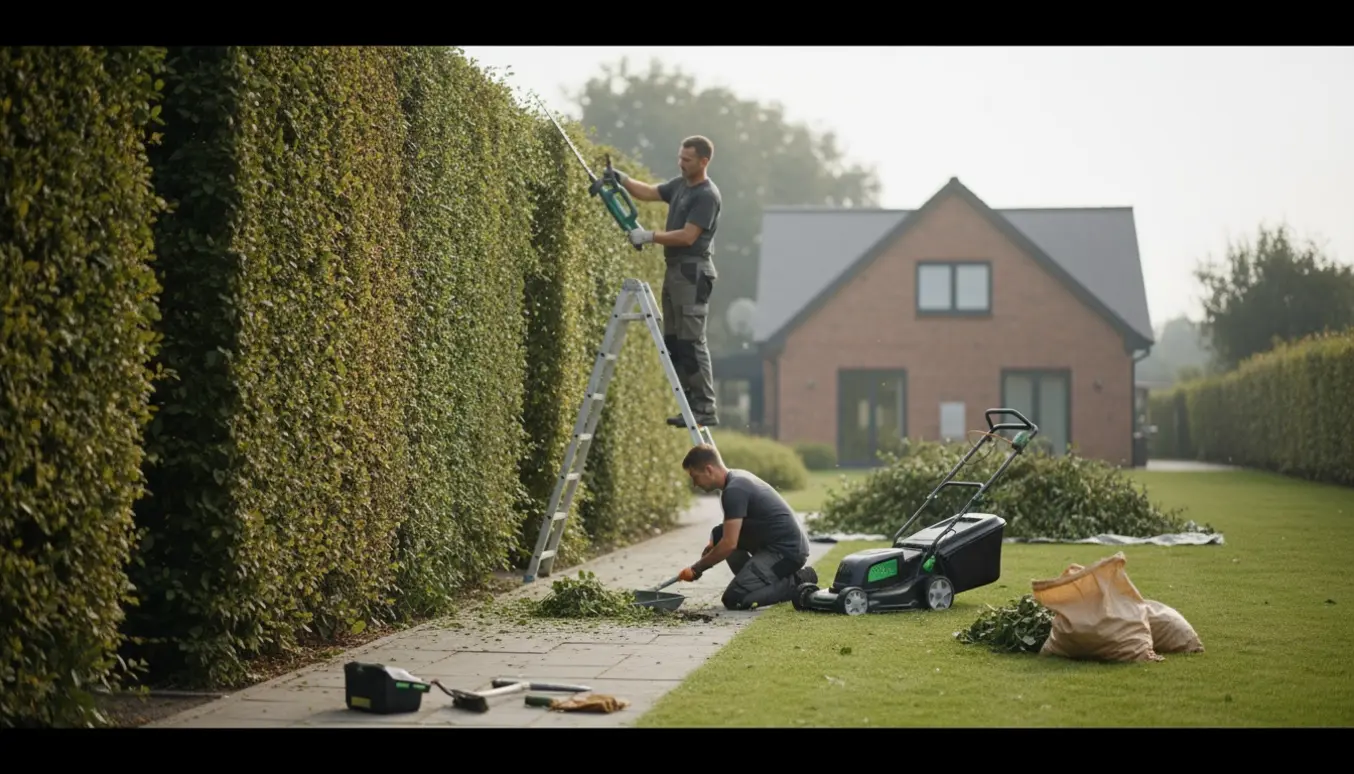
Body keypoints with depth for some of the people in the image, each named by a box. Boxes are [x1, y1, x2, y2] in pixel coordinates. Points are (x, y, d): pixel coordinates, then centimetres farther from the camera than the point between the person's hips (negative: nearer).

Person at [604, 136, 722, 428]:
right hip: (675, 269, 10)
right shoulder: (680, 184, 15)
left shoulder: (707, 195, -13)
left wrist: (649, 236, -19)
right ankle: (691, 404, 12)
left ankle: (706, 408, -10)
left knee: (691, 342, -12)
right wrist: (622, 179, 5)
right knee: (673, 341, 9)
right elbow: (648, 192, 22)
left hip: (693, 272, -10)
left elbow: (687, 237, -19)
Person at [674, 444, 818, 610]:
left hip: (787, 550, -10)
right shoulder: (738, 477, 12)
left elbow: (729, 544, -21)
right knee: (719, 533, 12)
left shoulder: (733, 490, -18)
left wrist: (696, 569, -11)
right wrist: (714, 544, 12)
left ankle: (796, 583, -4)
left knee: (734, 599, -13)